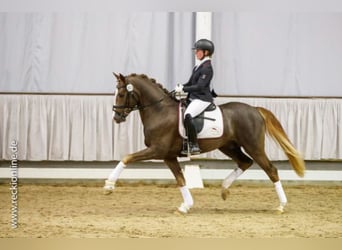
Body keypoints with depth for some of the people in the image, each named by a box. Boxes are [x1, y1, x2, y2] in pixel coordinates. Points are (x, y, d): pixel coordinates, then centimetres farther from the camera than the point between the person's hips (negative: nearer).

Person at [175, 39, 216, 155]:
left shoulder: (207, 68, -14)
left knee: (187, 115, -32)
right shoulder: (198, 66, 15)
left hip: (202, 99, -11)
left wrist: (183, 89, -22)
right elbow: (191, 82, 21)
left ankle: (194, 146, -31)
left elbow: (199, 86, -21)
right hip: (194, 97, 11)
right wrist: (181, 86, 2)